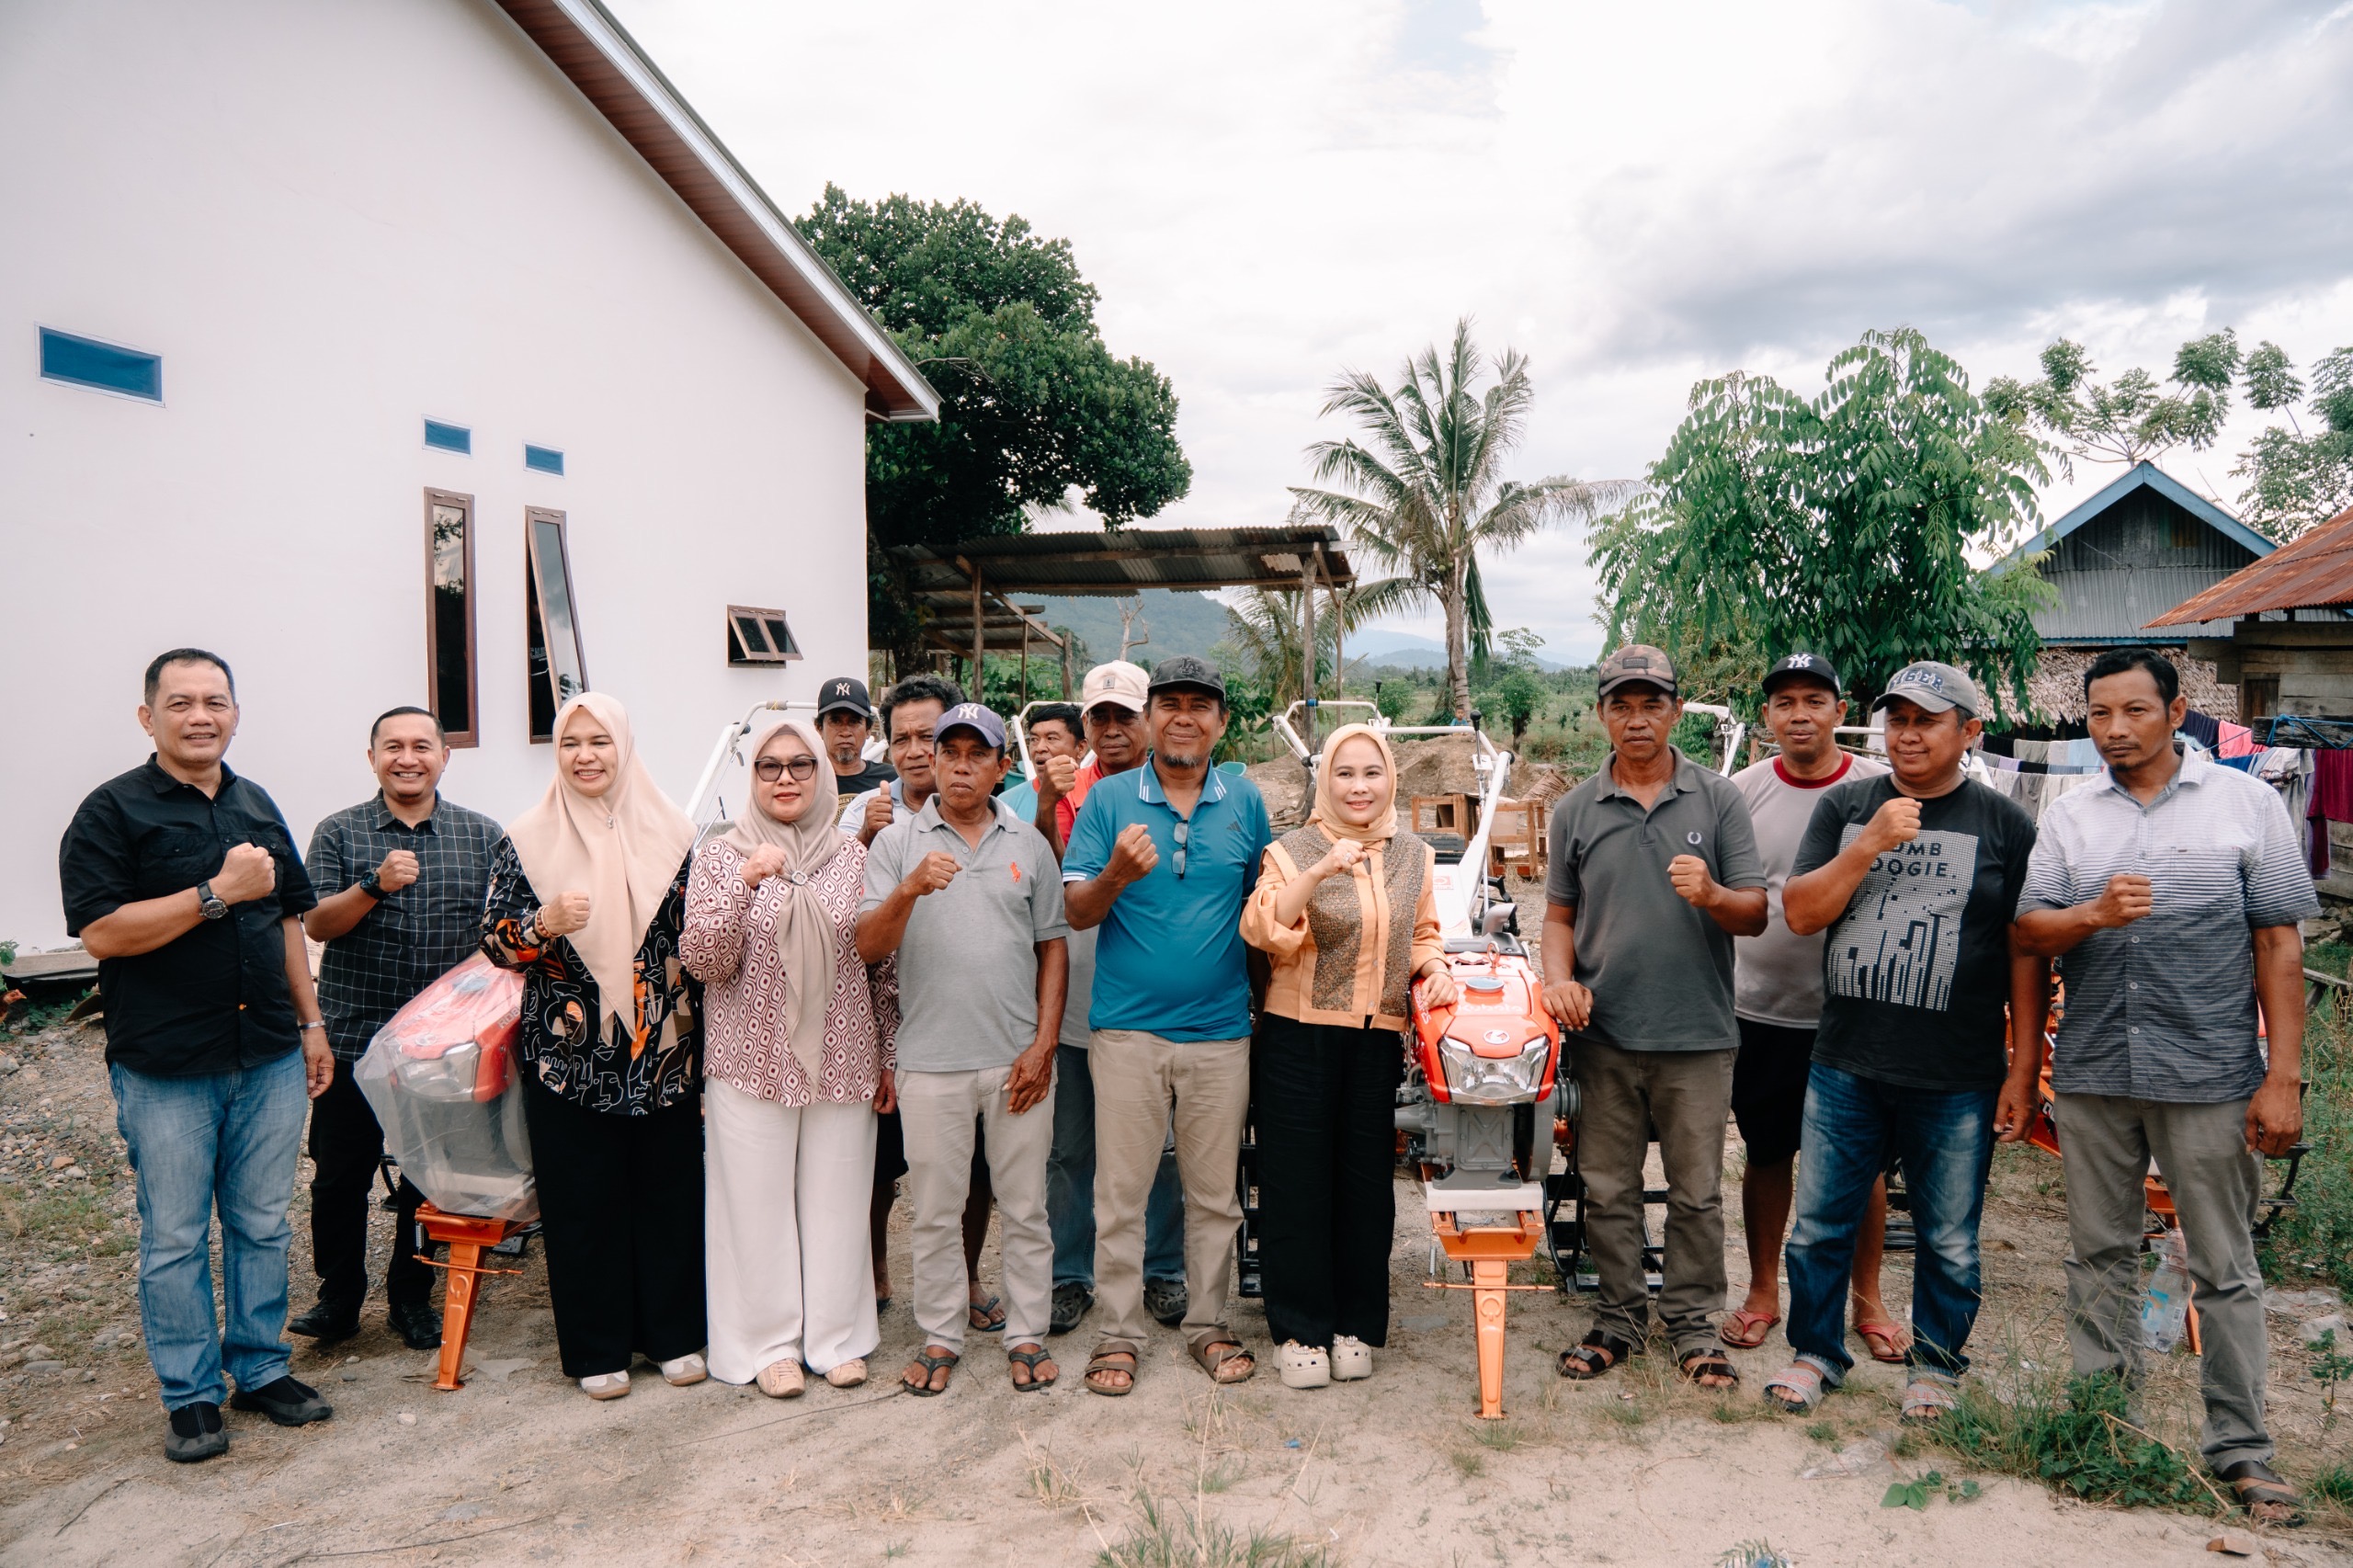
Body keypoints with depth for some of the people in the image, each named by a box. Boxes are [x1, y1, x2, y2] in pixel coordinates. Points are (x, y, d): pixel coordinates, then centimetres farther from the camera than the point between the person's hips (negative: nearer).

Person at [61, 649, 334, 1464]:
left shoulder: (257, 805, 12)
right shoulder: (114, 811, -5)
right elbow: (101, 932, -16)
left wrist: (311, 1021, 14)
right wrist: (219, 892, -20)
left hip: (270, 1059, 5)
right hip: (167, 1069, -5)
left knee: (263, 1227, 12)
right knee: (175, 1241, 5)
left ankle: (262, 1368, 25)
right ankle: (191, 1396, 19)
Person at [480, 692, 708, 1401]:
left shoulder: (672, 833, 4)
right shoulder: (527, 841, 2)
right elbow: (495, 943, 3)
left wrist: (709, 1042, 4)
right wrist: (543, 925, -19)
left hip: (665, 1051, 1)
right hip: (569, 1057, 0)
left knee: (670, 1191, 7)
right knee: (583, 1202, 5)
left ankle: (674, 1335, 23)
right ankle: (597, 1350, 20)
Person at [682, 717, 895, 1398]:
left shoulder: (853, 857, 6)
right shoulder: (722, 856, 0)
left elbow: (883, 964, 10)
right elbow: (702, 960, -10)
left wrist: (887, 1056, 9)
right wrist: (745, 884, -22)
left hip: (842, 1060, 2)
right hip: (753, 1060, -1)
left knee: (837, 1197, 7)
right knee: (759, 1201, 4)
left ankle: (837, 1335, 23)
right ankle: (771, 1342, 19)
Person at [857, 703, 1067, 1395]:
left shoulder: (1029, 845, 7)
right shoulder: (897, 843, 3)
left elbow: (1052, 948, 7)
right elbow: (867, 948, -5)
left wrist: (1043, 1045, -2)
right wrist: (909, 890, -24)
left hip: (1019, 1059, 1)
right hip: (930, 1059, -1)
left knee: (1024, 1207, 10)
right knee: (934, 1211, 10)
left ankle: (1027, 1334, 23)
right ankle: (940, 1337, 25)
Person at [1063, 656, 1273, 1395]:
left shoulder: (1245, 802, 6)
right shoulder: (1108, 798, 0)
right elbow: (1076, 911, -3)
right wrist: (1118, 874, -23)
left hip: (1221, 1029, 2)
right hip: (1128, 1027, -2)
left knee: (1216, 1192, 11)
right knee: (1120, 1192, 5)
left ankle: (1208, 1323, 26)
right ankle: (1118, 1333, 18)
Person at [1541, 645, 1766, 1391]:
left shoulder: (1718, 799, 2)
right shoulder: (1575, 810, 7)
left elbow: (1756, 912, 0)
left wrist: (1711, 895, -22)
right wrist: (1559, 978, -7)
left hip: (1698, 1034, -1)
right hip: (1604, 1032, 2)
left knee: (1697, 1191, 8)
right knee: (1607, 1189, 10)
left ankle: (1691, 1323, 23)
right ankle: (1619, 1317, 24)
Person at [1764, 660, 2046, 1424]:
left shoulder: (2005, 825, 1)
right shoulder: (1844, 807, 6)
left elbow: (2027, 953, 1)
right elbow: (1800, 912, -2)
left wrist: (2023, 1069, -3)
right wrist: (1870, 844, -15)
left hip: (1957, 1077, -1)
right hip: (1846, 1066, 2)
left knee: (1948, 1239, 11)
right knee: (1820, 1223, 10)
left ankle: (1935, 1362, 31)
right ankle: (1816, 1351, 28)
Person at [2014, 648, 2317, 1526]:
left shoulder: (2245, 803, 1)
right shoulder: (2070, 817, 8)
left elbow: (2279, 944, -1)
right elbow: (2028, 933, 4)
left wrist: (2283, 1077, -6)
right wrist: (2095, 913, -17)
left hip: (2209, 1078, -3)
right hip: (2092, 1075, 3)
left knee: (2224, 1269, 5)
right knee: (2099, 1255, 12)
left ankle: (2242, 1449, 17)